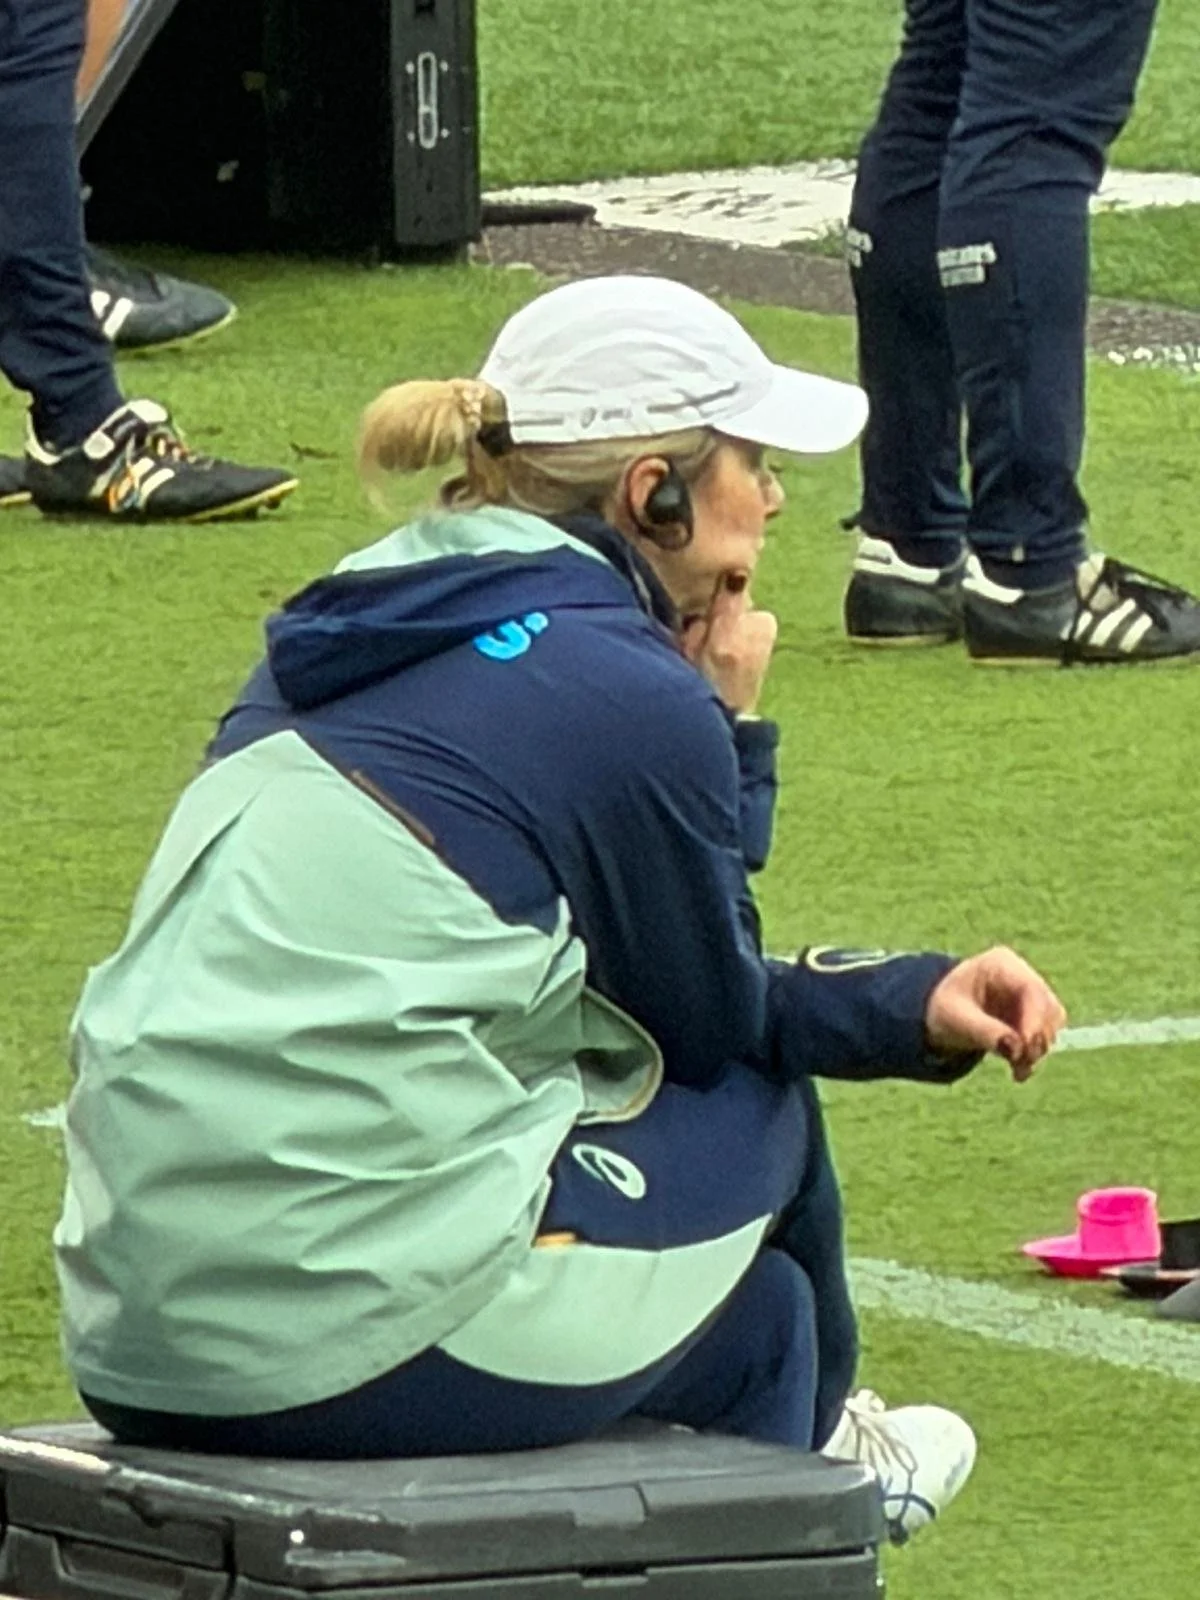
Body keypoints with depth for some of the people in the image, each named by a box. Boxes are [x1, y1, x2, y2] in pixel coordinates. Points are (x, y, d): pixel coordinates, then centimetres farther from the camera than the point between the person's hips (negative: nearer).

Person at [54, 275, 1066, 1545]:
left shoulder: (352, 637, 15)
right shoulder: (632, 699, -10)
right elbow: (714, 1031, 5)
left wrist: (914, 1004, 20)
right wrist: (732, 734, 12)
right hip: (365, 1336, -8)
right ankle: (790, 1461, 42)